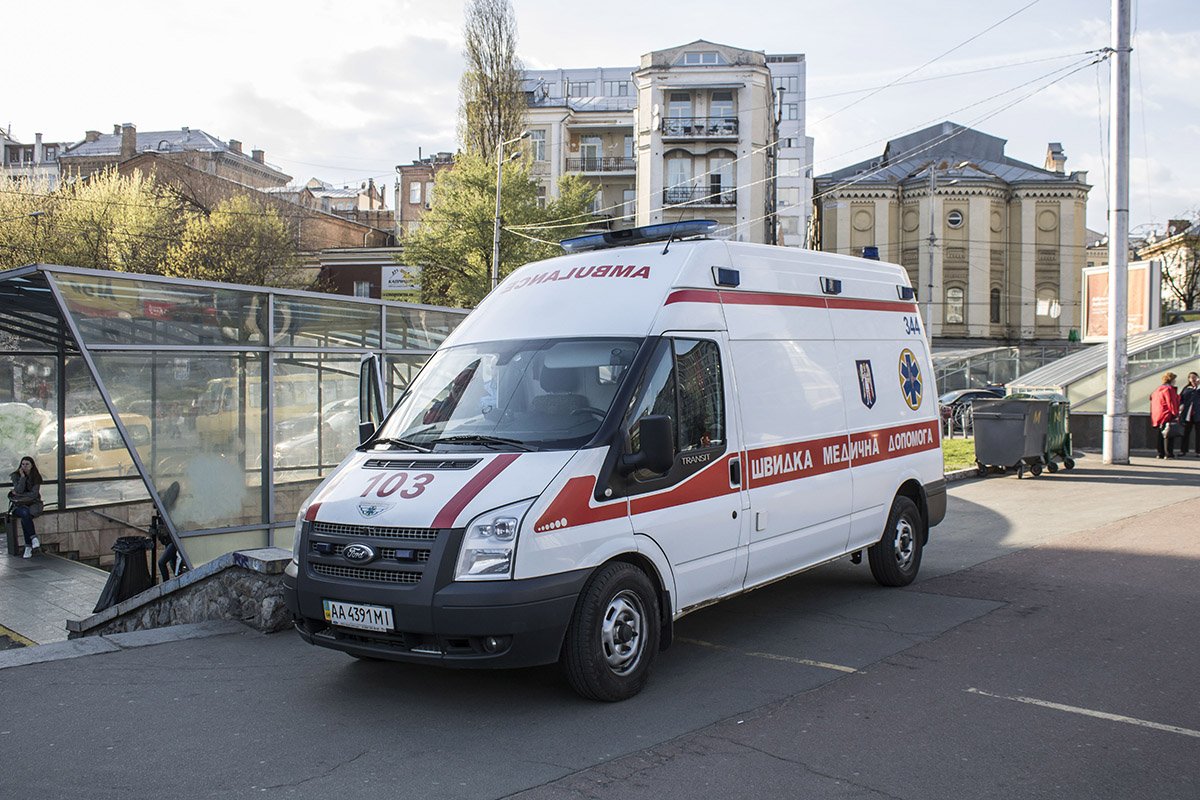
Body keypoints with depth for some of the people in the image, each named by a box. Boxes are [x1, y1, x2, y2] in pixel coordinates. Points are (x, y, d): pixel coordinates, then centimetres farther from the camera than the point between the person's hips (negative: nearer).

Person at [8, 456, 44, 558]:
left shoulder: (36, 477, 2)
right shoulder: (16, 476, 2)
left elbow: (34, 494, -7)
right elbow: (19, 490, -14)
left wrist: (17, 494, -8)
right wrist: (23, 476, -15)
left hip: (32, 504, 0)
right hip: (19, 505, 0)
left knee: (24, 519, -32)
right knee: (25, 513, -36)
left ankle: (28, 547, -27)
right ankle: (34, 538, -32)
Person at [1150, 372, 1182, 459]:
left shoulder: (1158, 389, 16)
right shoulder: (1169, 389, -11)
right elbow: (1171, 403, -16)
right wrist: (1175, 414, -14)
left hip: (1158, 416, 9)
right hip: (1167, 416, -9)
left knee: (1160, 435, 11)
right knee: (1168, 436, -7)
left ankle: (1160, 454, 12)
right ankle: (1168, 454, -8)